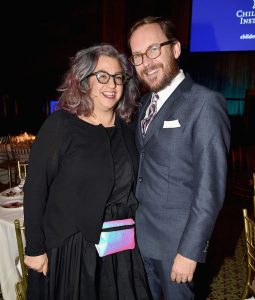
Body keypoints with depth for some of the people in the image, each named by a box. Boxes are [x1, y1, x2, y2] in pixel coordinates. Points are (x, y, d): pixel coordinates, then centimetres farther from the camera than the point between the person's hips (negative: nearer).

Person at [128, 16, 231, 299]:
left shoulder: (205, 103, -17)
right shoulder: (145, 102, 6)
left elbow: (210, 188, -19)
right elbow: (143, 167, 9)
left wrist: (189, 250, -17)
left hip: (175, 240, -6)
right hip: (139, 235, 6)